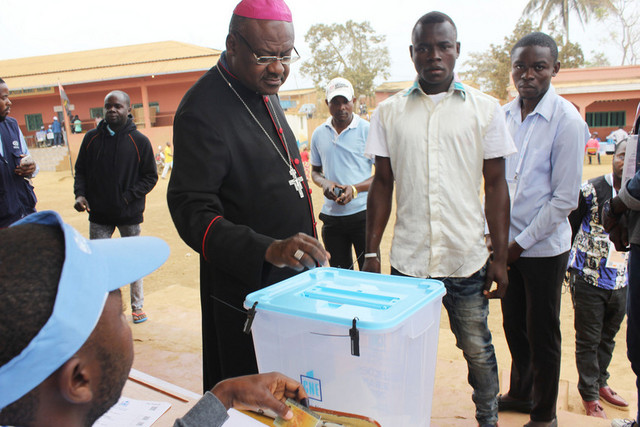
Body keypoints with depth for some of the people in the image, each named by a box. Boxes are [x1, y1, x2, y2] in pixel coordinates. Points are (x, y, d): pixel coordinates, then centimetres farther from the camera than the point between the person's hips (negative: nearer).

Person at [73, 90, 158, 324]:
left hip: (130, 214, -2)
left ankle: (137, 306, 26)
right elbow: (80, 170, 11)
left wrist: (128, 196, -13)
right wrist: (80, 194, -5)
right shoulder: (92, 138, 3)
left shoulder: (139, 141, -4)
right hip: (99, 215, 2)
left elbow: (150, 176, -2)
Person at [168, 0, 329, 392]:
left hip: (290, 279, 8)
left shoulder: (265, 92, 9)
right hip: (245, 292, -8)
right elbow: (192, 212, -24)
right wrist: (269, 251, -37)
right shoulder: (203, 109, -20)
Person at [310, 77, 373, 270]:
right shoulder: (319, 134, 8)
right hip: (331, 215, 4)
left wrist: (355, 189, -18)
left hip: (362, 212, -4)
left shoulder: (367, 130, -4)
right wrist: (324, 183, -4)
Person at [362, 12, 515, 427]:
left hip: (467, 258, 0)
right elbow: (382, 184, 6)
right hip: (407, 259, 1)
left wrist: (500, 257, -2)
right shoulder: (389, 112, 4)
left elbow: (496, 185, 2)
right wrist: (372, 252, 3)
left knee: (477, 349, 12)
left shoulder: (485, 109, 1)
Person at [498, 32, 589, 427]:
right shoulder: (505, 115, 3)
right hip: (507, 242, 5)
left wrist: (521, 243, -12)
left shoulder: (567, 120, -14)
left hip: (544, 246, -5)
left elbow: (565, 199, -14)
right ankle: (521, 393, 40)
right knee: (513, 325, 18)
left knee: (542, 333, 8)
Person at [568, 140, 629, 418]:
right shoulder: (590, 191, -10)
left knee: (608, 338, 19)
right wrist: (564, 265, -3)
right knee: (588, 340, 7)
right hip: (589, 280, -4)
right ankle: (589, 395, 24)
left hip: (622, 282, 4)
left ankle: (600, 383, 40)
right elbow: (569, 228, -4)